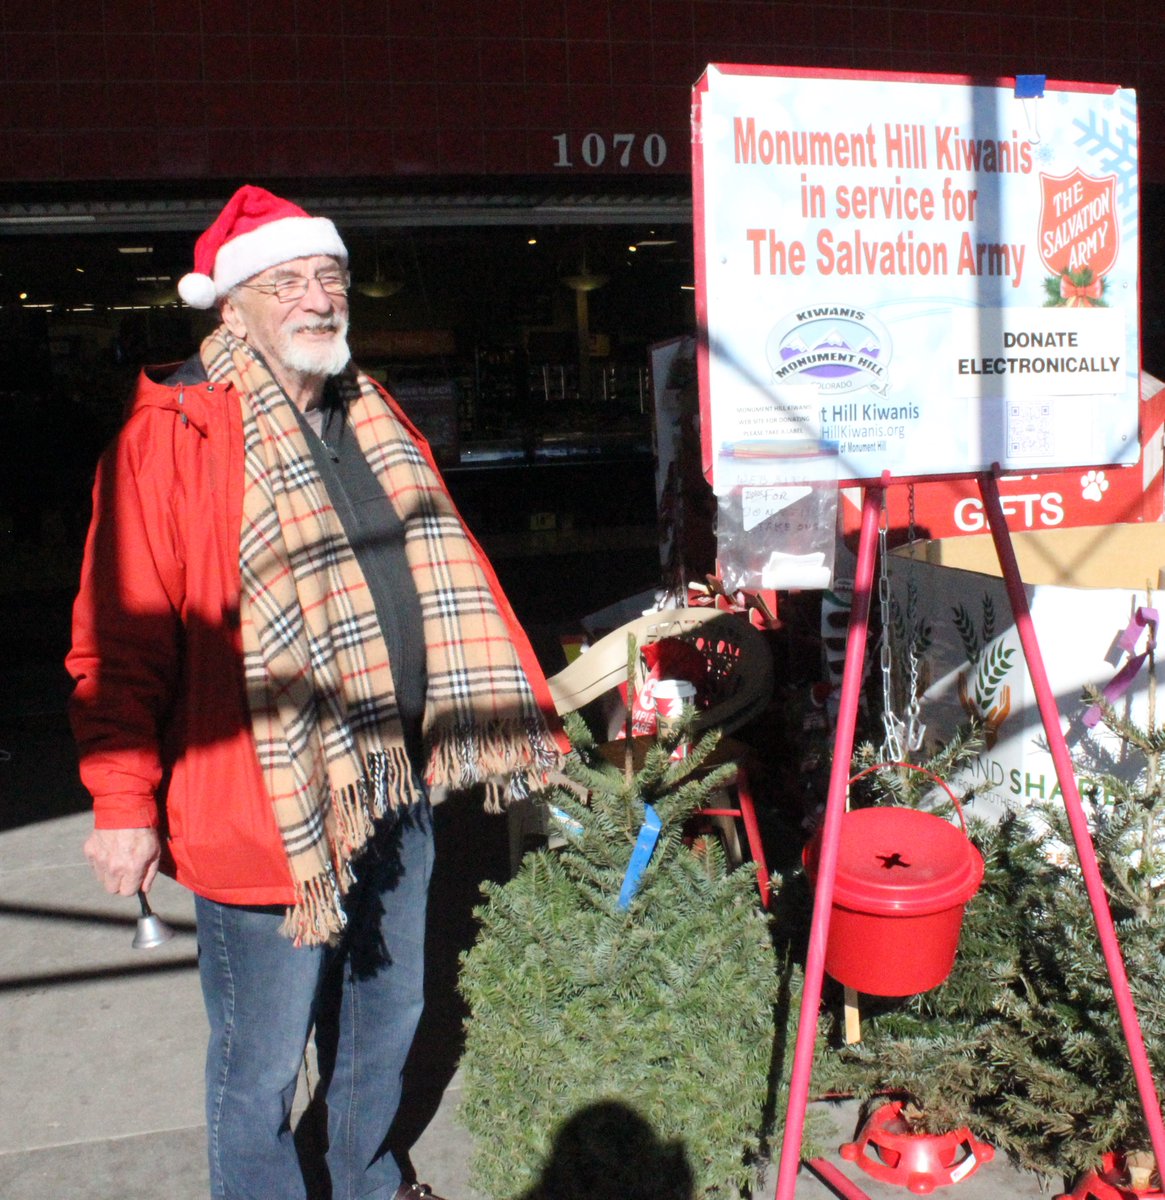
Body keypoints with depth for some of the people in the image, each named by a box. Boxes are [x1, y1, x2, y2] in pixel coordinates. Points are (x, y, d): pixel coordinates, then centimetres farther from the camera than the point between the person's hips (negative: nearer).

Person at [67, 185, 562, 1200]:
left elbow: (451, 576, 17)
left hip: (396, 791, 7)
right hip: (262, 811, -7)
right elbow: (121, 637, -11)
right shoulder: (173, 433, -10)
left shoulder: (374, 418, 11)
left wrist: (522, 719, 17)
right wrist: (124, 802, -13)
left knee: (385, 1021, 24)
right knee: (260, 1066, 10)